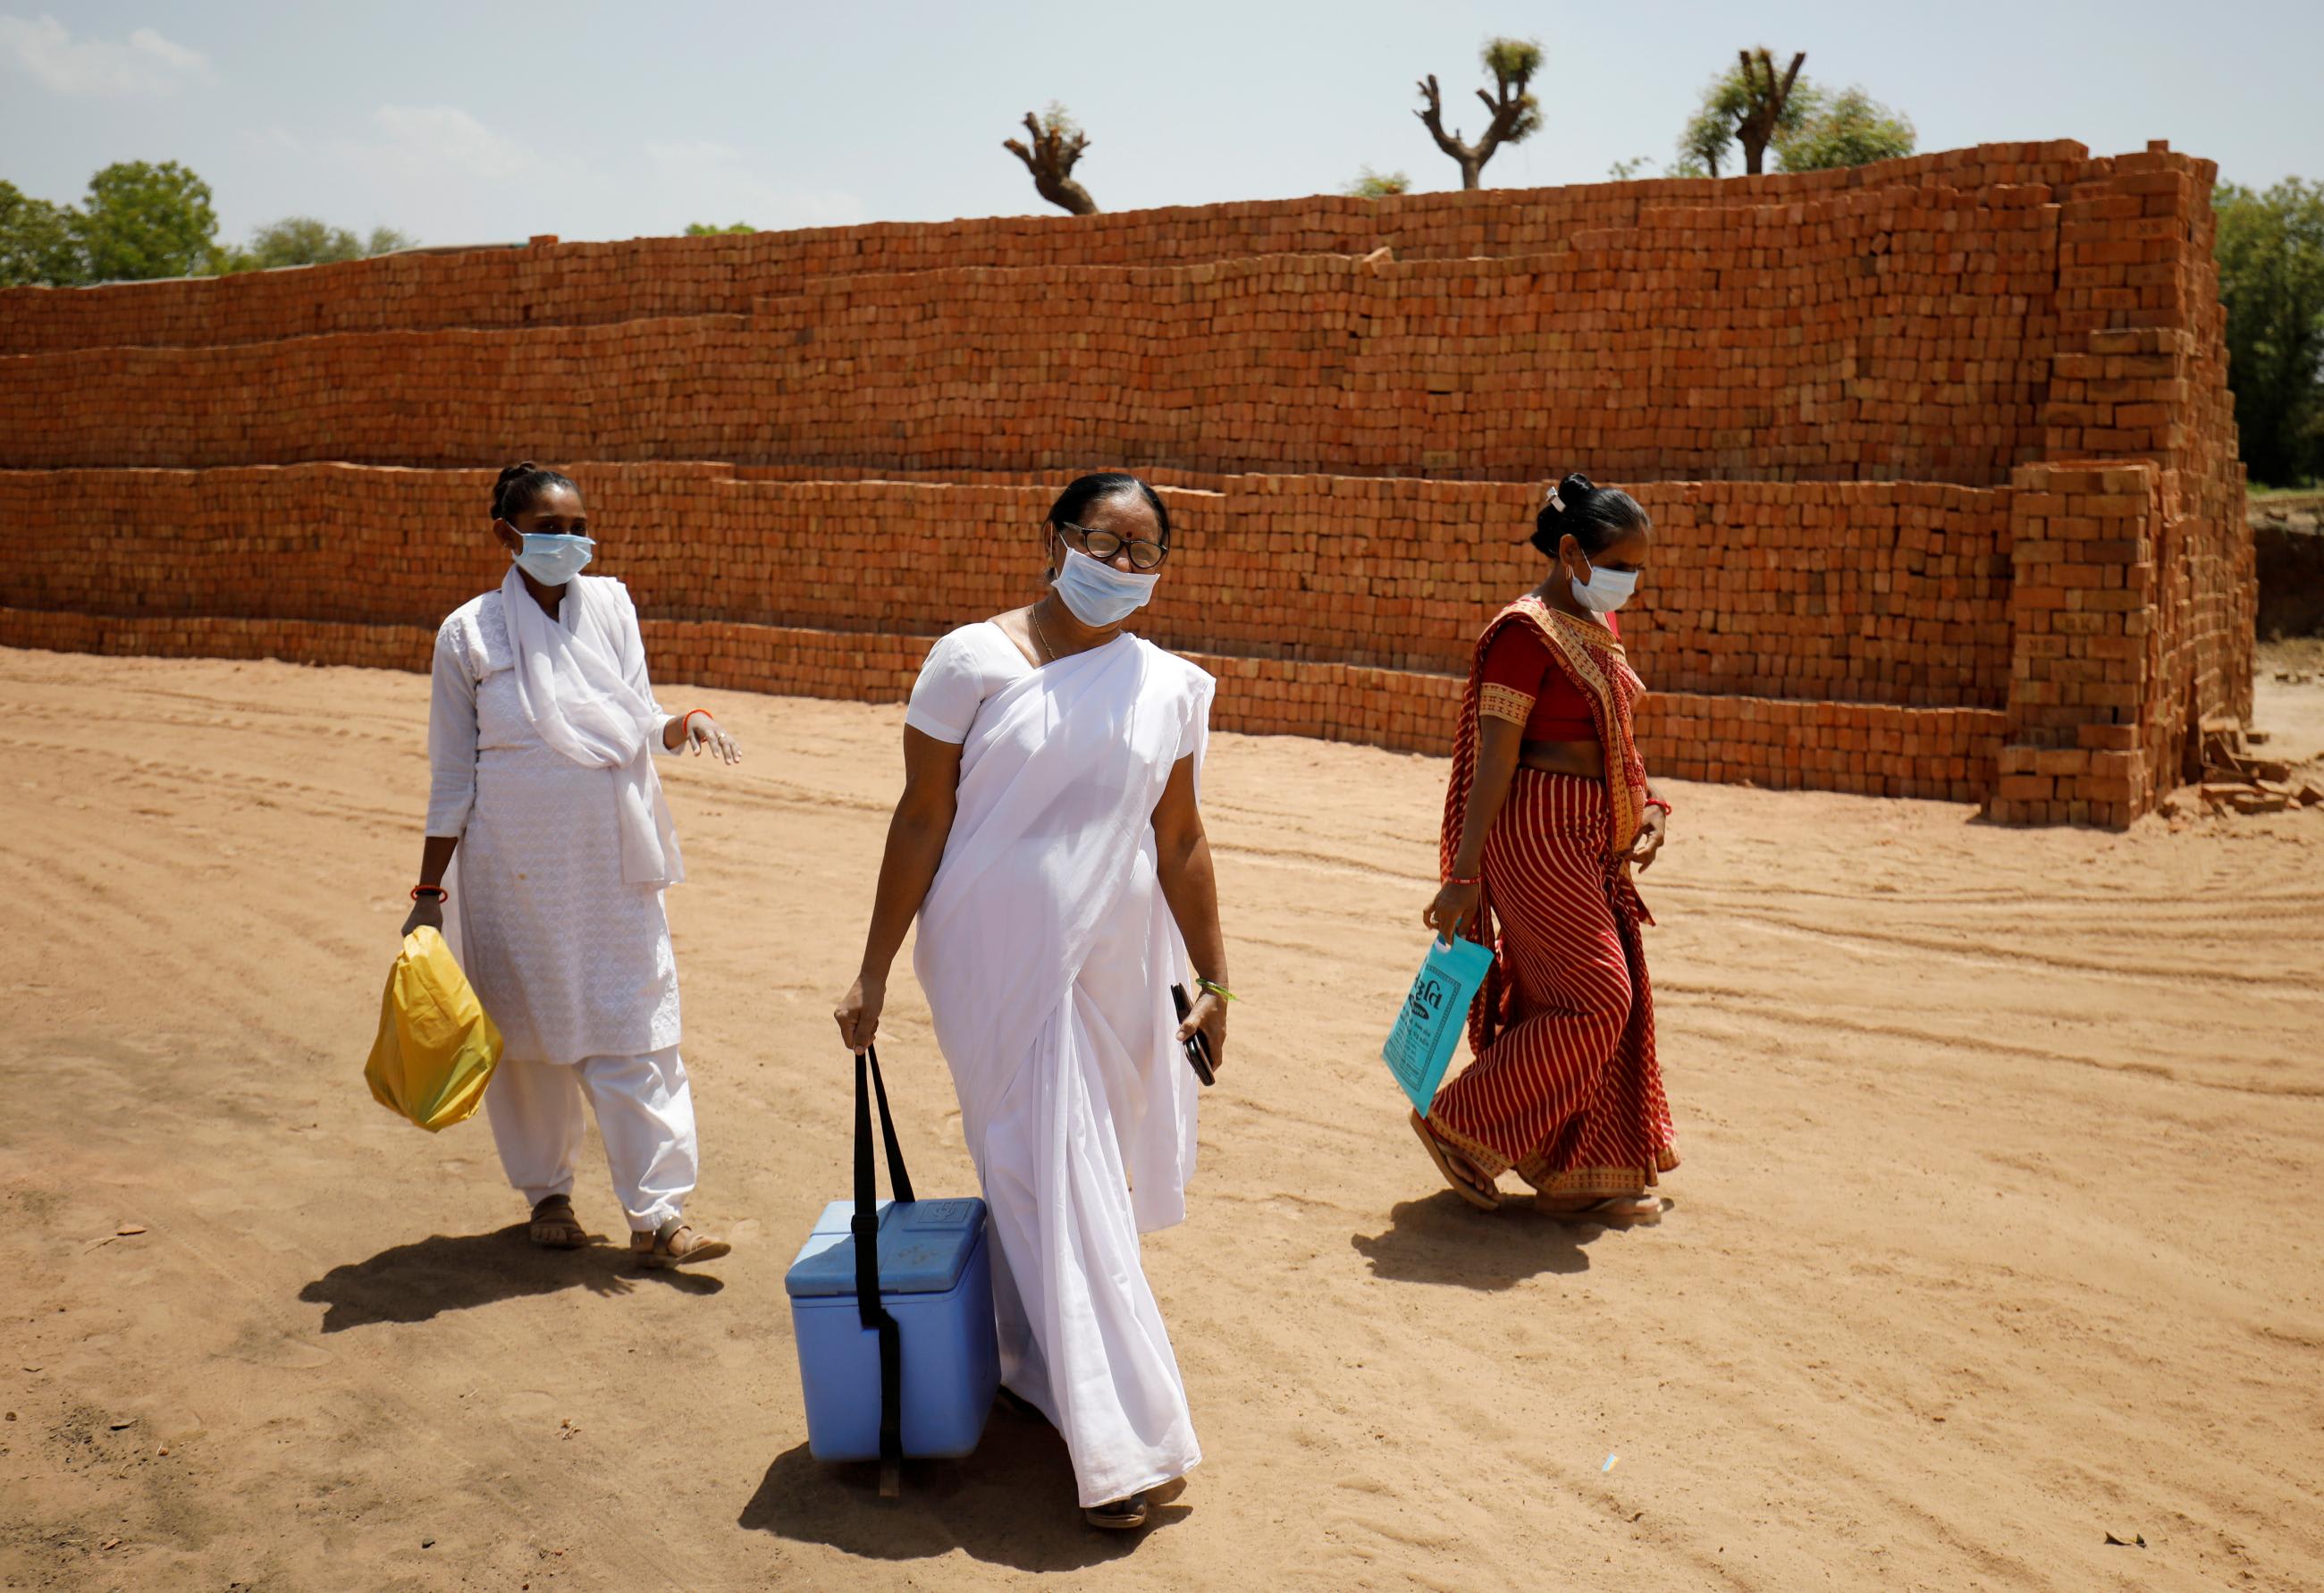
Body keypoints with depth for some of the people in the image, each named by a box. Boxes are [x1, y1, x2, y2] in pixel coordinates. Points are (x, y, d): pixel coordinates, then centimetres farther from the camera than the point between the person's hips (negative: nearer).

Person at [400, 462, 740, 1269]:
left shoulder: (611, 606, 4)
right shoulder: (470, 633, -3)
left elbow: (638, 724, 4)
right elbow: (452, 773, 1)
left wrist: (682, 725, -19)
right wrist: (430, 890, 0)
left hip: (613, 861, 2)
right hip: (517, 865, -2)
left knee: (634, 1028, -1)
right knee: (529, 1030, 9)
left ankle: (657, 1216, 2)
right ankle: (548, 1194, 28)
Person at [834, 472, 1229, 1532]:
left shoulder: (1168, 688, 5)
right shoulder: (975, 661, -7)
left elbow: (1179, 843, 10)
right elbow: (921, 819, -5)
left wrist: (1213, 978, 11)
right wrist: (874, 970, -6)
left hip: (1114, 967, 4)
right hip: (998, 962, -4)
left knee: (1085, 1172, 12)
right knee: (1048, 1182, -2)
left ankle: (1043, 1373, 33)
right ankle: (1116, 1445, 4)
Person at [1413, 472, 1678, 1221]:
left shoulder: (1598, 626, 12)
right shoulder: (1527, 633, -16)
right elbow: (1493, 763, -18)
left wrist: (1648, 808, 7)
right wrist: (1463, 877, -18)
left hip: (1593, 841, 9)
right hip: (1540, 834, -9)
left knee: (1607, 999, 12)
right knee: (1596, 1000, -7)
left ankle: (1583, 1179, 22)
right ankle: (1460, 1123, 7)